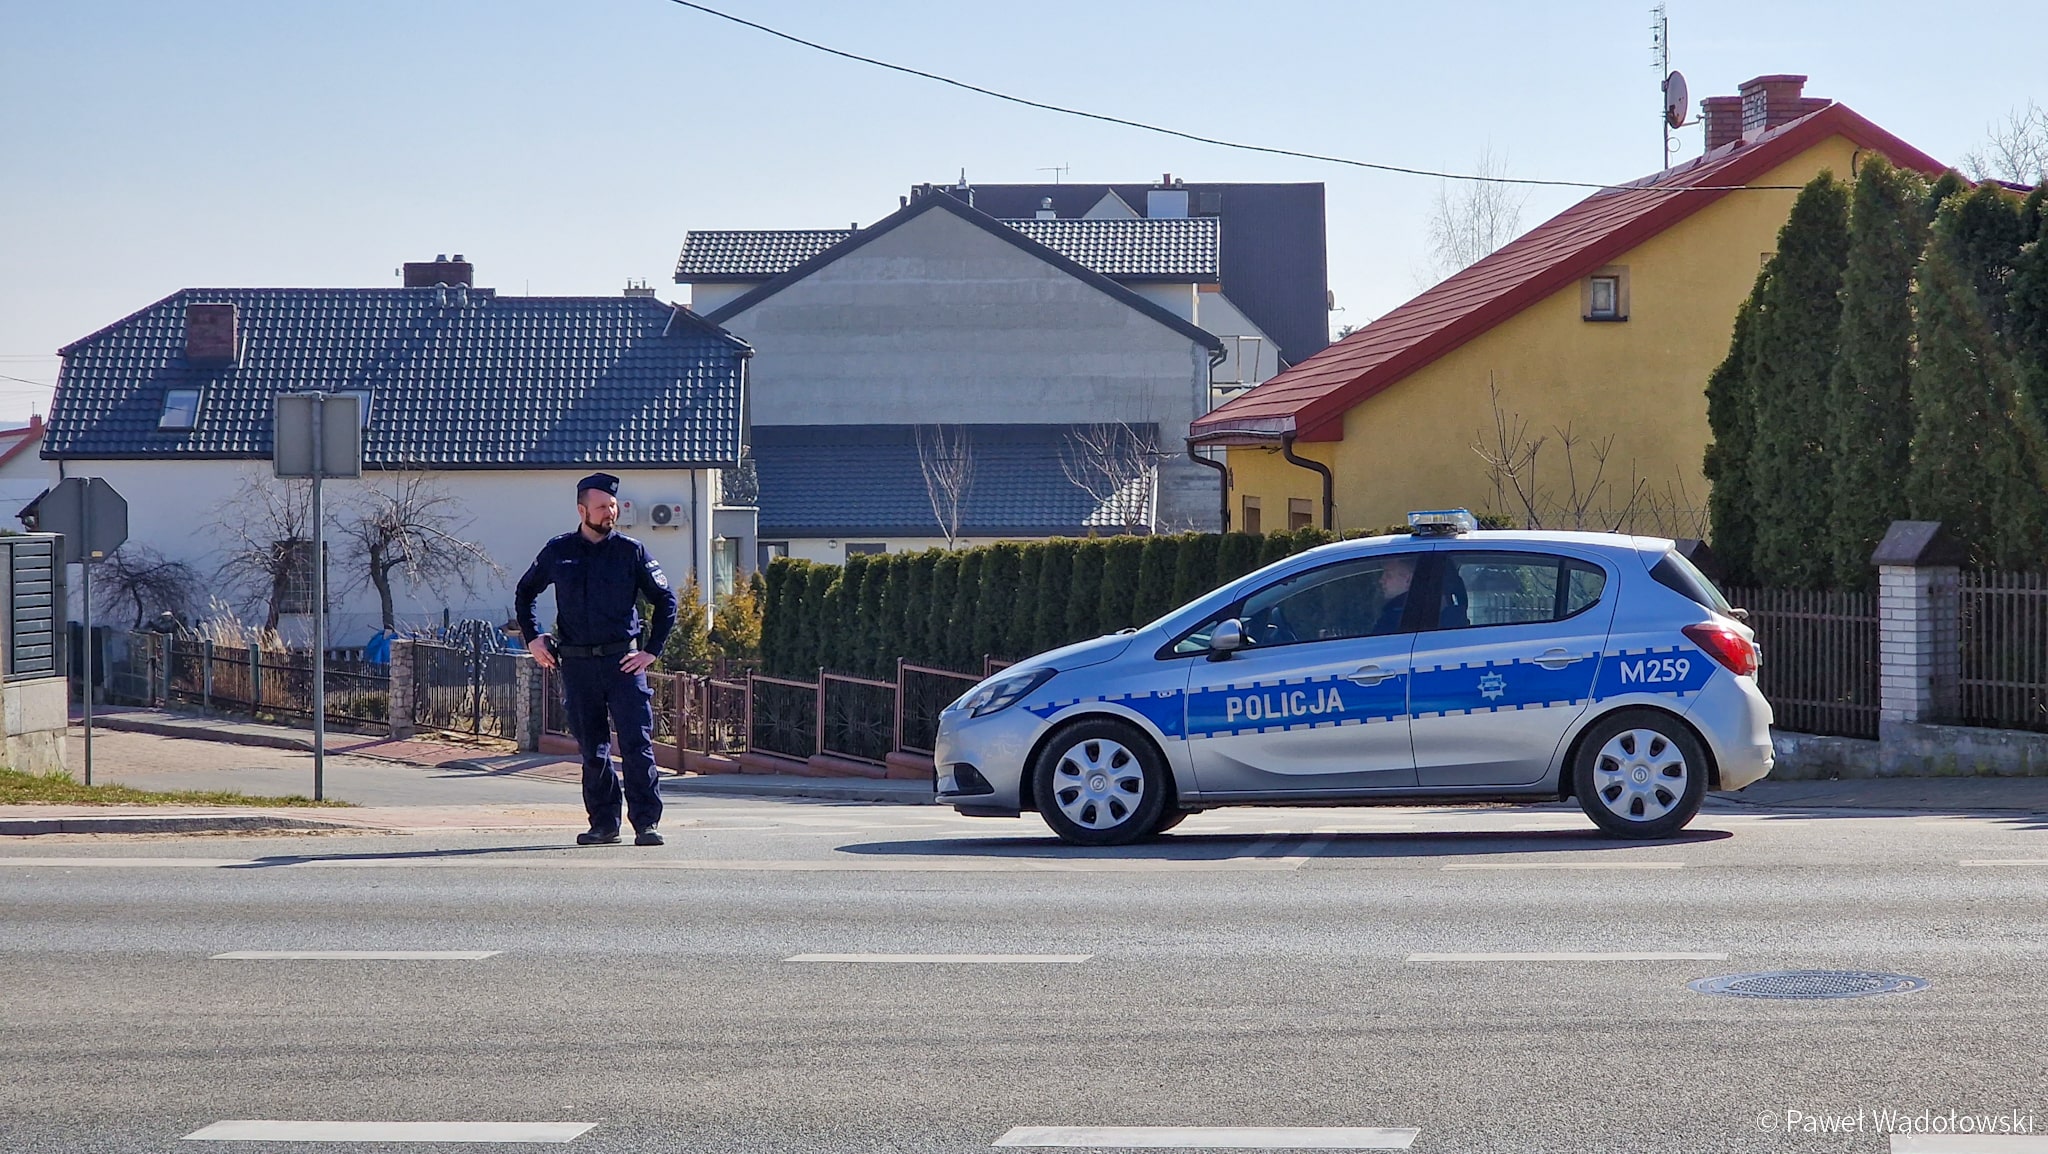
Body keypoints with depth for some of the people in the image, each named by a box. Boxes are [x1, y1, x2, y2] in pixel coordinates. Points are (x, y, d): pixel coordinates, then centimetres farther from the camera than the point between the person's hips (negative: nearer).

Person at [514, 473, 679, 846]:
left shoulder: (631, 551, 2)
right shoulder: (558, 552, 7)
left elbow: (666, 600, 8)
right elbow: (524, 593, 22)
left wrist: (651, 650, 1)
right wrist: (532, 638, 12)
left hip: (623, 661, -2)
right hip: (577, 664, 2)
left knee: (637, 744, -8)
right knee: (592, 749, 6)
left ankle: (646, 823, -7)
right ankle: (604, 825, 12)